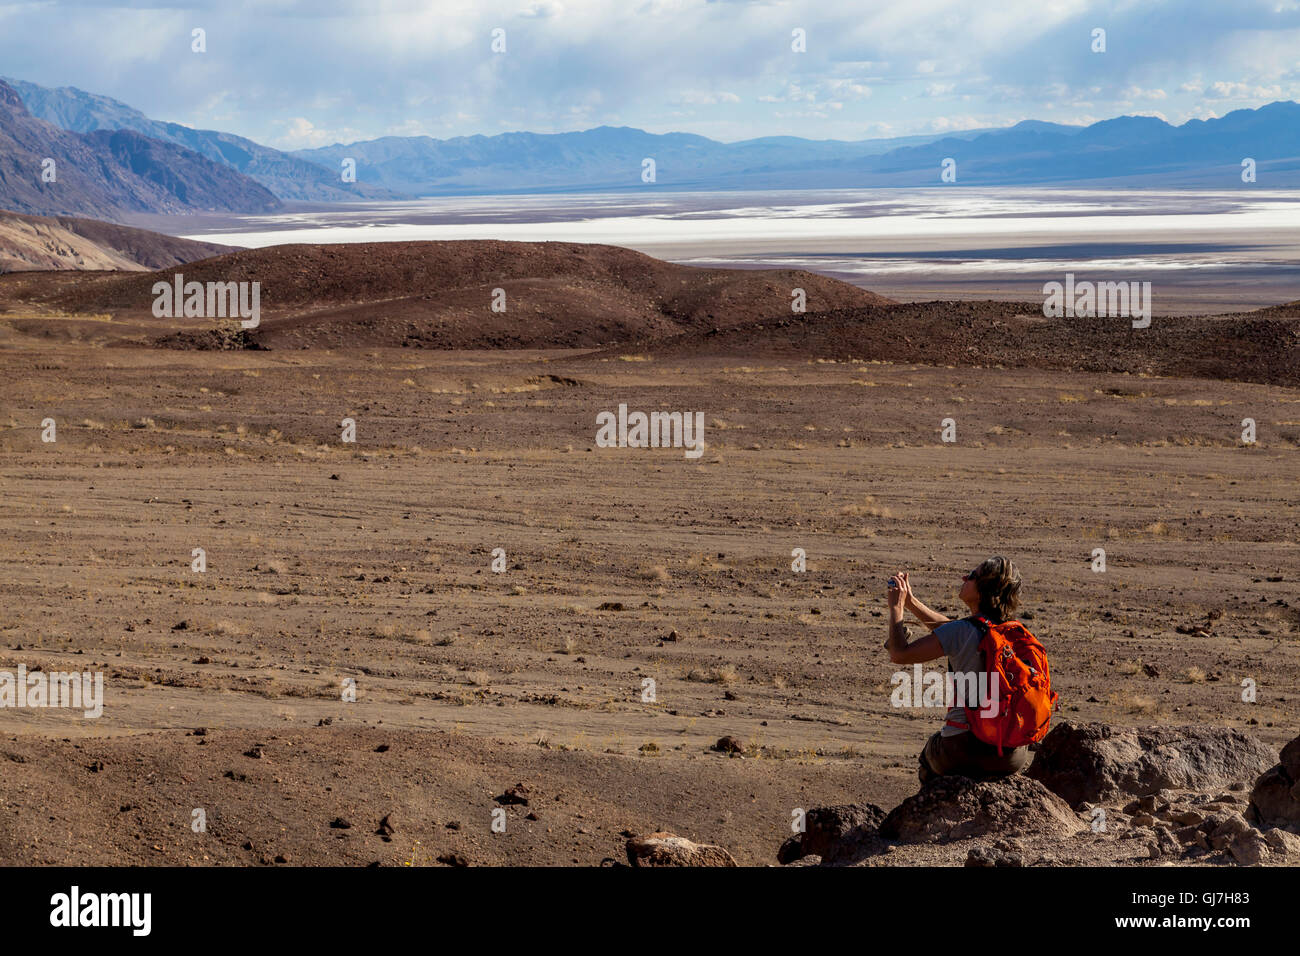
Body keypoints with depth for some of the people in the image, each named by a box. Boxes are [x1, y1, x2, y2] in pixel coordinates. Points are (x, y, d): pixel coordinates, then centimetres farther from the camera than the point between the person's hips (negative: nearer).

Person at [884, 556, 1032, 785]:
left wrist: (896, 607, 4)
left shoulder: (963, 631, -15)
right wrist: (910, 601, 23)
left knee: (927, 762, 31)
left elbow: (899, 654, -9)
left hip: (965, 749, -4)